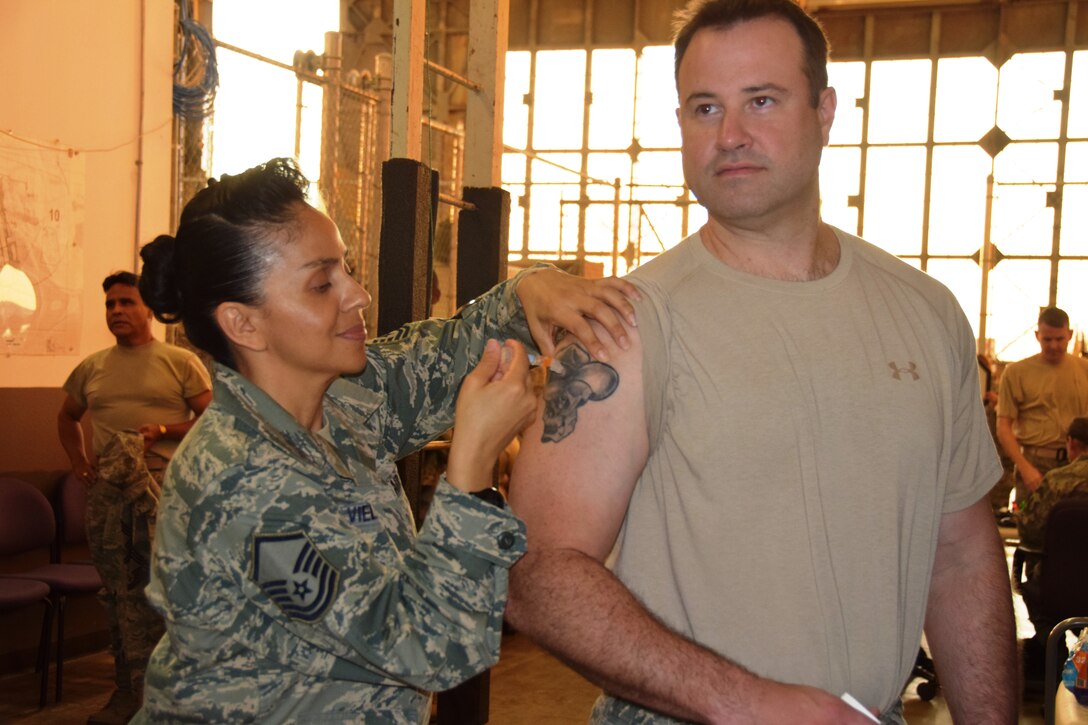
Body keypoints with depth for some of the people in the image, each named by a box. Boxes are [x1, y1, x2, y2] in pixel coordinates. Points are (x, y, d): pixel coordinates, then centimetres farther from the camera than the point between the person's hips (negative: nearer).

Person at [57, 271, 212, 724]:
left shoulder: (181, 363, 1)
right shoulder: (92, 368, 13)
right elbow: (67, 418, 28)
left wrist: (163, 430, -15)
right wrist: (79, 463, 13)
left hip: (161, 489, -5)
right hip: (106, 492, 5)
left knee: (146, 594, -8)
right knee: (117, 594, 10)